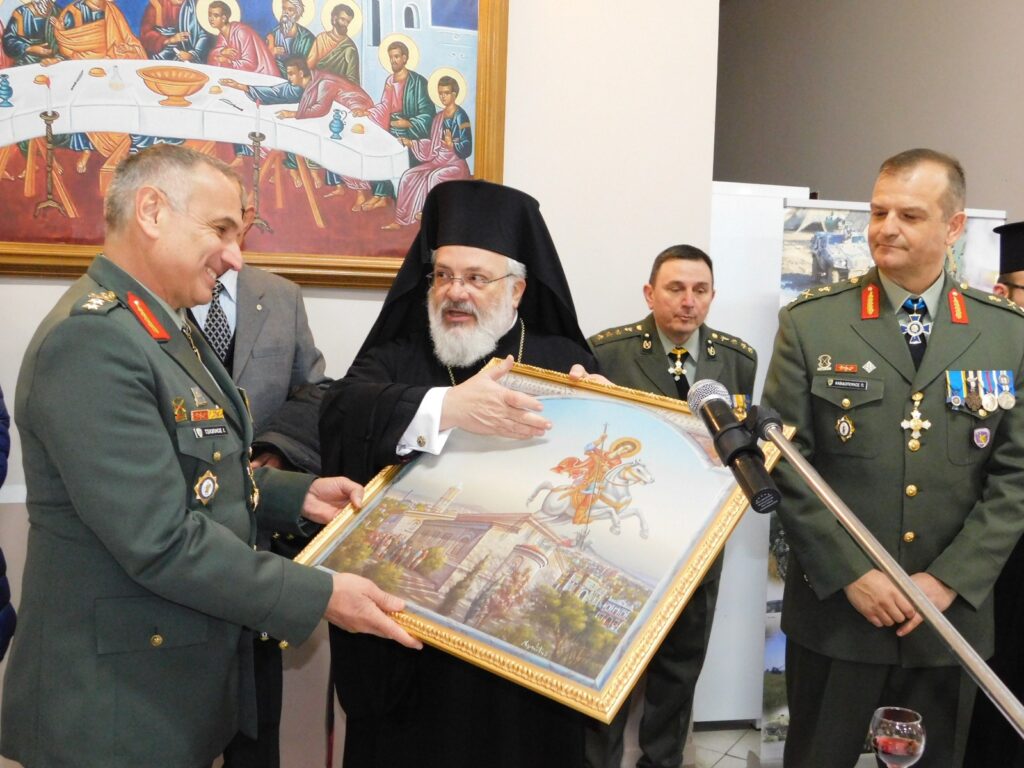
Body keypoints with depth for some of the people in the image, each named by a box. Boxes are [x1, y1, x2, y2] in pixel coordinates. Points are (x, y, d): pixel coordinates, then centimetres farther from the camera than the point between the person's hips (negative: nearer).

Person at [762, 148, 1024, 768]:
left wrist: (949, 580, -9)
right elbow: (784, 462, -7)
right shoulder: (810, 323, -4)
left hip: (954, 614, 2)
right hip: (834, 612, -1)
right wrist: (851, 575, -12)